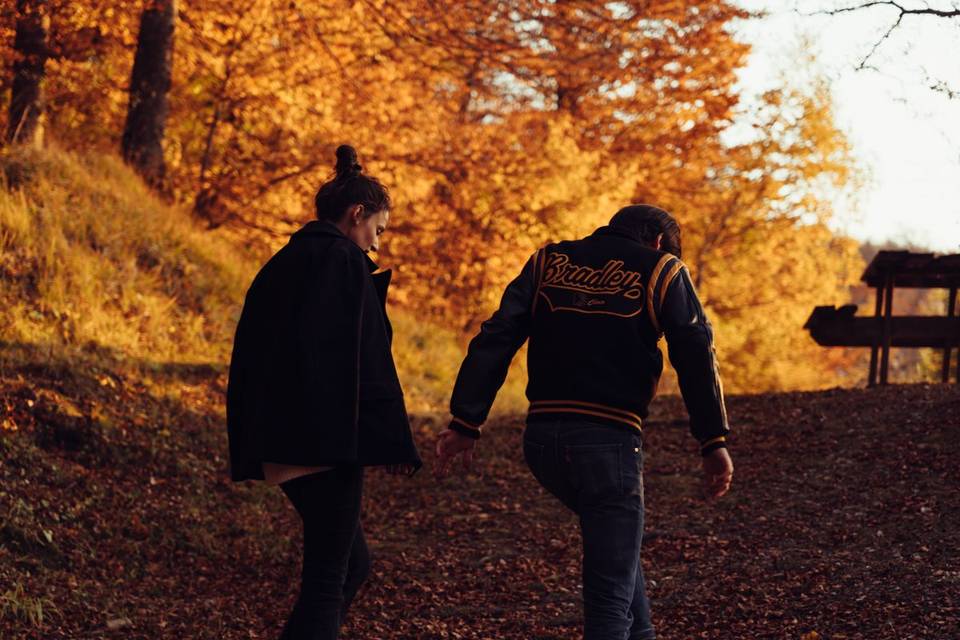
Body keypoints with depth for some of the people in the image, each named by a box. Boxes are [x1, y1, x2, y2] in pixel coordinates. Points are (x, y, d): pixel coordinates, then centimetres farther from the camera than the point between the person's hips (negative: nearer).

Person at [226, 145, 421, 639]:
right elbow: (368, 357, -16)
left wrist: (250, 451, 19)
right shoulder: (345, 260, -9)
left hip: (279, 443, 8)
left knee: (353, 564, 19)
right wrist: (394, 442, -14)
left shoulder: (279, 266, 16)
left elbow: (250, 357, 17)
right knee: (328, 578, -3)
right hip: (327, 440, -8)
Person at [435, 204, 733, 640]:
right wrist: (714, 443, -2)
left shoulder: (548, 262, 15)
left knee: (616, 539, 31)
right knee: (609, 593, 1)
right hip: (607, 437, -5)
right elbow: (696, 357, -2)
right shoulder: (660, 271, 7)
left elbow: (493, 341, 6)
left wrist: (465, 425, 4)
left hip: (542, 438, 5)